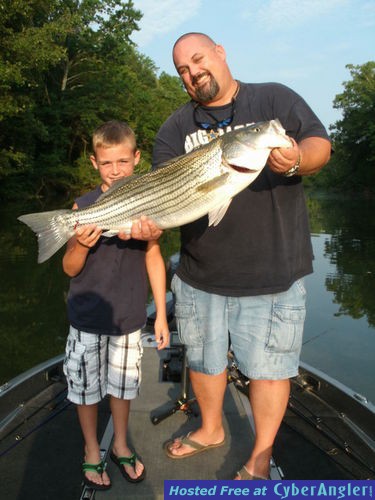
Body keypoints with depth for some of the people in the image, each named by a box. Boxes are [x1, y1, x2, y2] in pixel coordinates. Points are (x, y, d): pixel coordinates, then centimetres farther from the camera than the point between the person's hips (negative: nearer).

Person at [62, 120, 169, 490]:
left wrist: (161, 314, 2)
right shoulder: (83, 207, -10)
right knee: (86, 386, 13)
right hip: (87, 317, -1)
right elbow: (70, 269, -6)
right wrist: (82, 245, -29)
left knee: (122, 383, 17)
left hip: (128, 316, 1)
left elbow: (153, 257, 2)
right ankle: (91, 452, 37)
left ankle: (120, 446, 41)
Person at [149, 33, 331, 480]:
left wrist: (296, 160, -27)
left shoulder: (275, 99, 2)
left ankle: (261, 455, 31)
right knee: (202, 359, 19)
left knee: (268, 365, 7)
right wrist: (149, 219, -25)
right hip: (200, 274, 4)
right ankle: (211, 430, 46)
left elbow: (320, 144, -4)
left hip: (272, 272, -3)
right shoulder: (176, 128, 6)